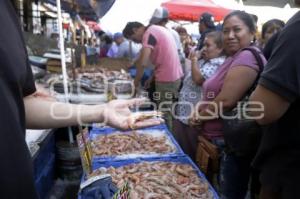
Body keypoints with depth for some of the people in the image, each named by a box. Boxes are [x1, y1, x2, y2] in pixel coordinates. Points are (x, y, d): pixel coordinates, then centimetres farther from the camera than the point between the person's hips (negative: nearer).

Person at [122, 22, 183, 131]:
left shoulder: (148, 34, -14)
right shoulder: (158, 29, 15)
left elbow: (143, 62, -23)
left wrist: (136, 81, -8)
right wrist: (153, 76, 14)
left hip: (166, 79, -10)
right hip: (175, 76, 10)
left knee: (163, 114, 1)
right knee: (167, 112, 17)